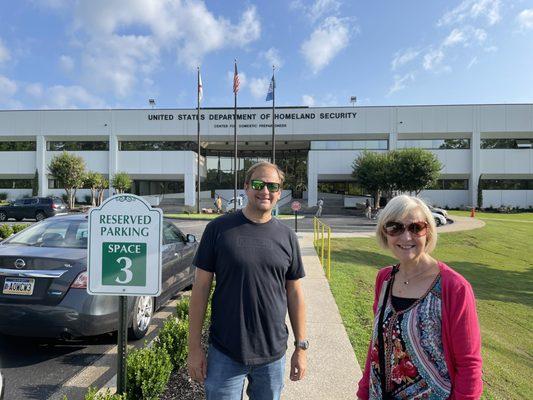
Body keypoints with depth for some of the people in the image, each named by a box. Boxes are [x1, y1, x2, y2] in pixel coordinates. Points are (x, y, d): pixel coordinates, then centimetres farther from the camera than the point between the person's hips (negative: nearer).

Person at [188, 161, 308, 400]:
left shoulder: (287, 237, -1)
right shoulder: (218, 229, -9)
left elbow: (295, 294, 4)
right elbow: (201, 287, -6)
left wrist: (301, 347, 4)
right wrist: (194, 347, -5)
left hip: (273, 355, 3)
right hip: (224, 354, -2)